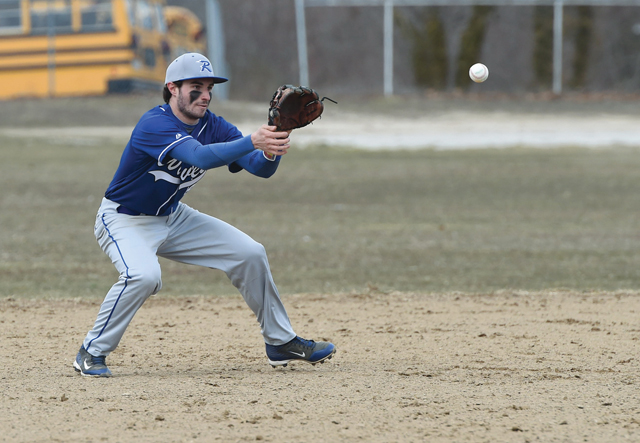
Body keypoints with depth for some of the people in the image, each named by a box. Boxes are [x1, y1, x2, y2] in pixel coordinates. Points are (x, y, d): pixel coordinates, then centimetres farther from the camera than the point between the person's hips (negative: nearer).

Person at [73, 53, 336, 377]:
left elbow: (259, 168, -17)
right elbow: (201, 157, -45)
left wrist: (271, 152, -40)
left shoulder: (213, 127, -8)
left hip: (172, 218, 8)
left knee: (250, 254, 2)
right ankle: (92, 353, -17)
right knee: (144, 275, -36)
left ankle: (280, 342, 17)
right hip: (124, 220, -7)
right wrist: (252, 141, -56)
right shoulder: (155, 125, -29)